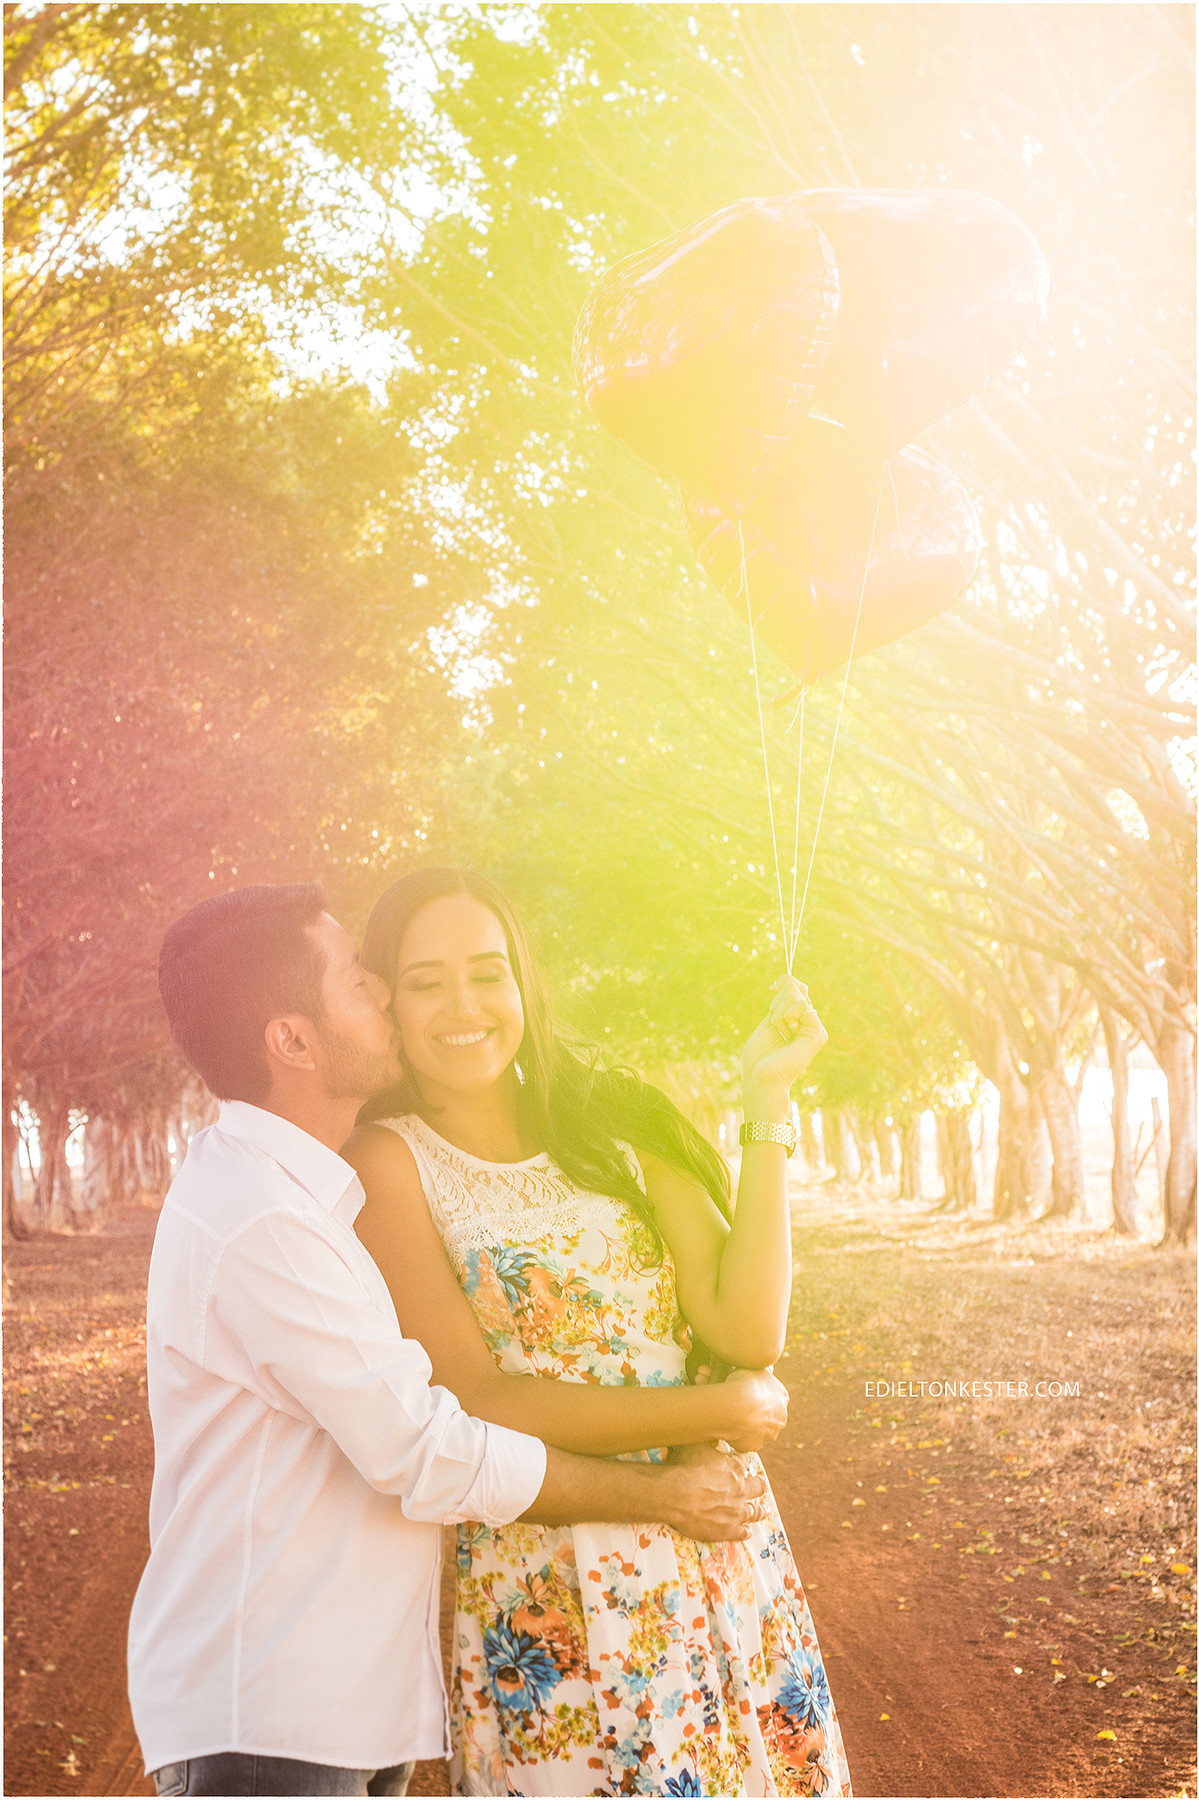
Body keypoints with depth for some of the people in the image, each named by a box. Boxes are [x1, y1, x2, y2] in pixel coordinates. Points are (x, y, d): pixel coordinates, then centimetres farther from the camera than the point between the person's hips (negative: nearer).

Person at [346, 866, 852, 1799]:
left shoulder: (612, 1126, 7)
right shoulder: (389, 1162, -5)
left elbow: (748, 1332, -4)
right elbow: (476, 1404, -13)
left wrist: (767, 1107, -7)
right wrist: (717, 1410, -11)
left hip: (720, 1565, 4)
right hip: (544, 1596, -4)